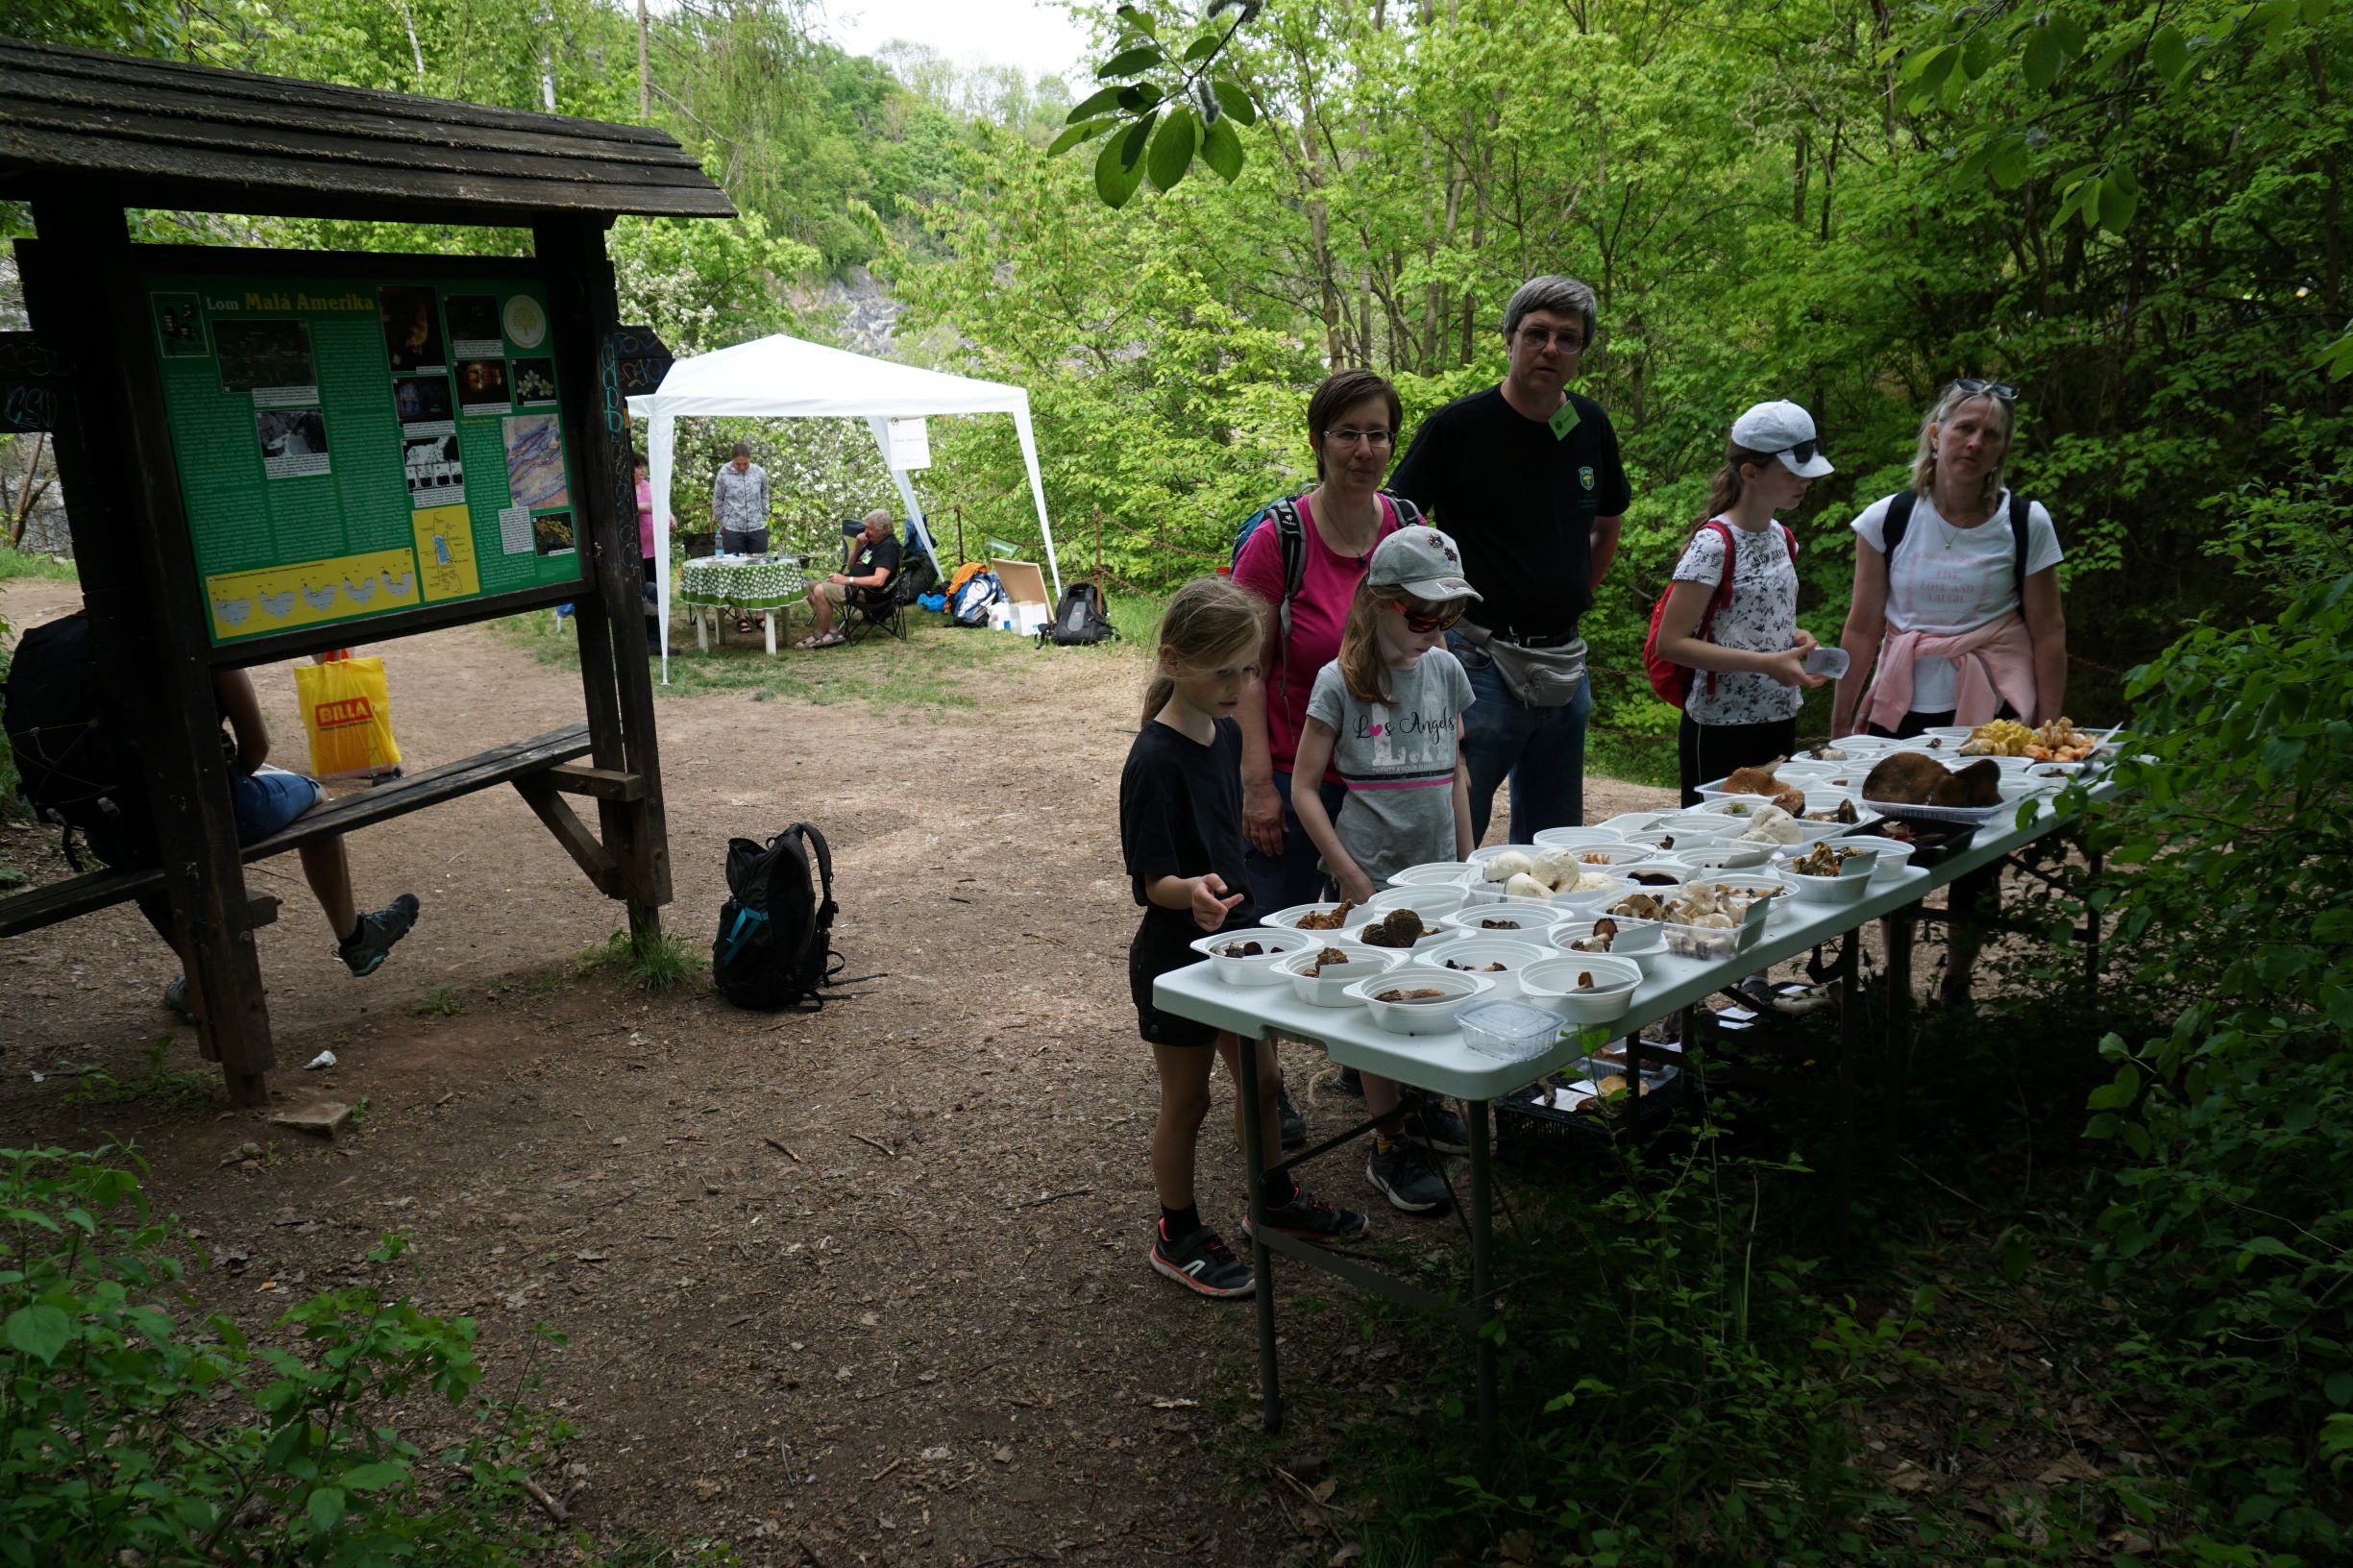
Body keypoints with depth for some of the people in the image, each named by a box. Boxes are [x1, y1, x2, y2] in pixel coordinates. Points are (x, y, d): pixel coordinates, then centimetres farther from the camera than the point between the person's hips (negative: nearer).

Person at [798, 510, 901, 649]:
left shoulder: (889, 546, -14)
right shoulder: (872, 541, 16)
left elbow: (878, 580, -25)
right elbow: (851, 566, 22)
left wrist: (847, 580, -20)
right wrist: (858, 546, 3)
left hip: (866, 590, -11)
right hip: (853, 584, 11)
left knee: (820, 591, -25)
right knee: (811, 587, 5)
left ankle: (820, 634, -7)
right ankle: (831, 631, -3)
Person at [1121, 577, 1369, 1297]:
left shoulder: (1227, 733, 1)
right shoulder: (1154, 761, -23)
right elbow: (1151, 881, -25)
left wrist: (1239, 904, 14)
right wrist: (1192, 893, -43)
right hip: (1175, 955, -7)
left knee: (1260, 1078, 20)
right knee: (1186, 1100, 8)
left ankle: (1275, 1202, 41)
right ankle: (1178, 1237, 26)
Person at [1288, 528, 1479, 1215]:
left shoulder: (1445, 670, 4)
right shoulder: (1340, 682, -11)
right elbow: (1305, 789, -10)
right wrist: (1352, 878, -13)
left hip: (1438, 867, 5)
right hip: (1372, 872, -4)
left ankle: (1425, 1101, 34)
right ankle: (1389, 1147, 12)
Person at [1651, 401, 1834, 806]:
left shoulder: (1781, 538, 9)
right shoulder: (1713, 544, -14)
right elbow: (1670, 643, -19)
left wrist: (1795, 637, 0)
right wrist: (1765, 663, -23)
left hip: (1779, 723, 8)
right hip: (1721, 730, -8)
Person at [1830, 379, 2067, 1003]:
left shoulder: (2026, 523, -1)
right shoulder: (1888, 519, -1)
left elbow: (2048, 634, 3)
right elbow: (1863, 628, 4)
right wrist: (1839, 725, 4)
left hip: (1991, 706, 0)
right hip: (1902, 703, 0)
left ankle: (1955, 988, 24)